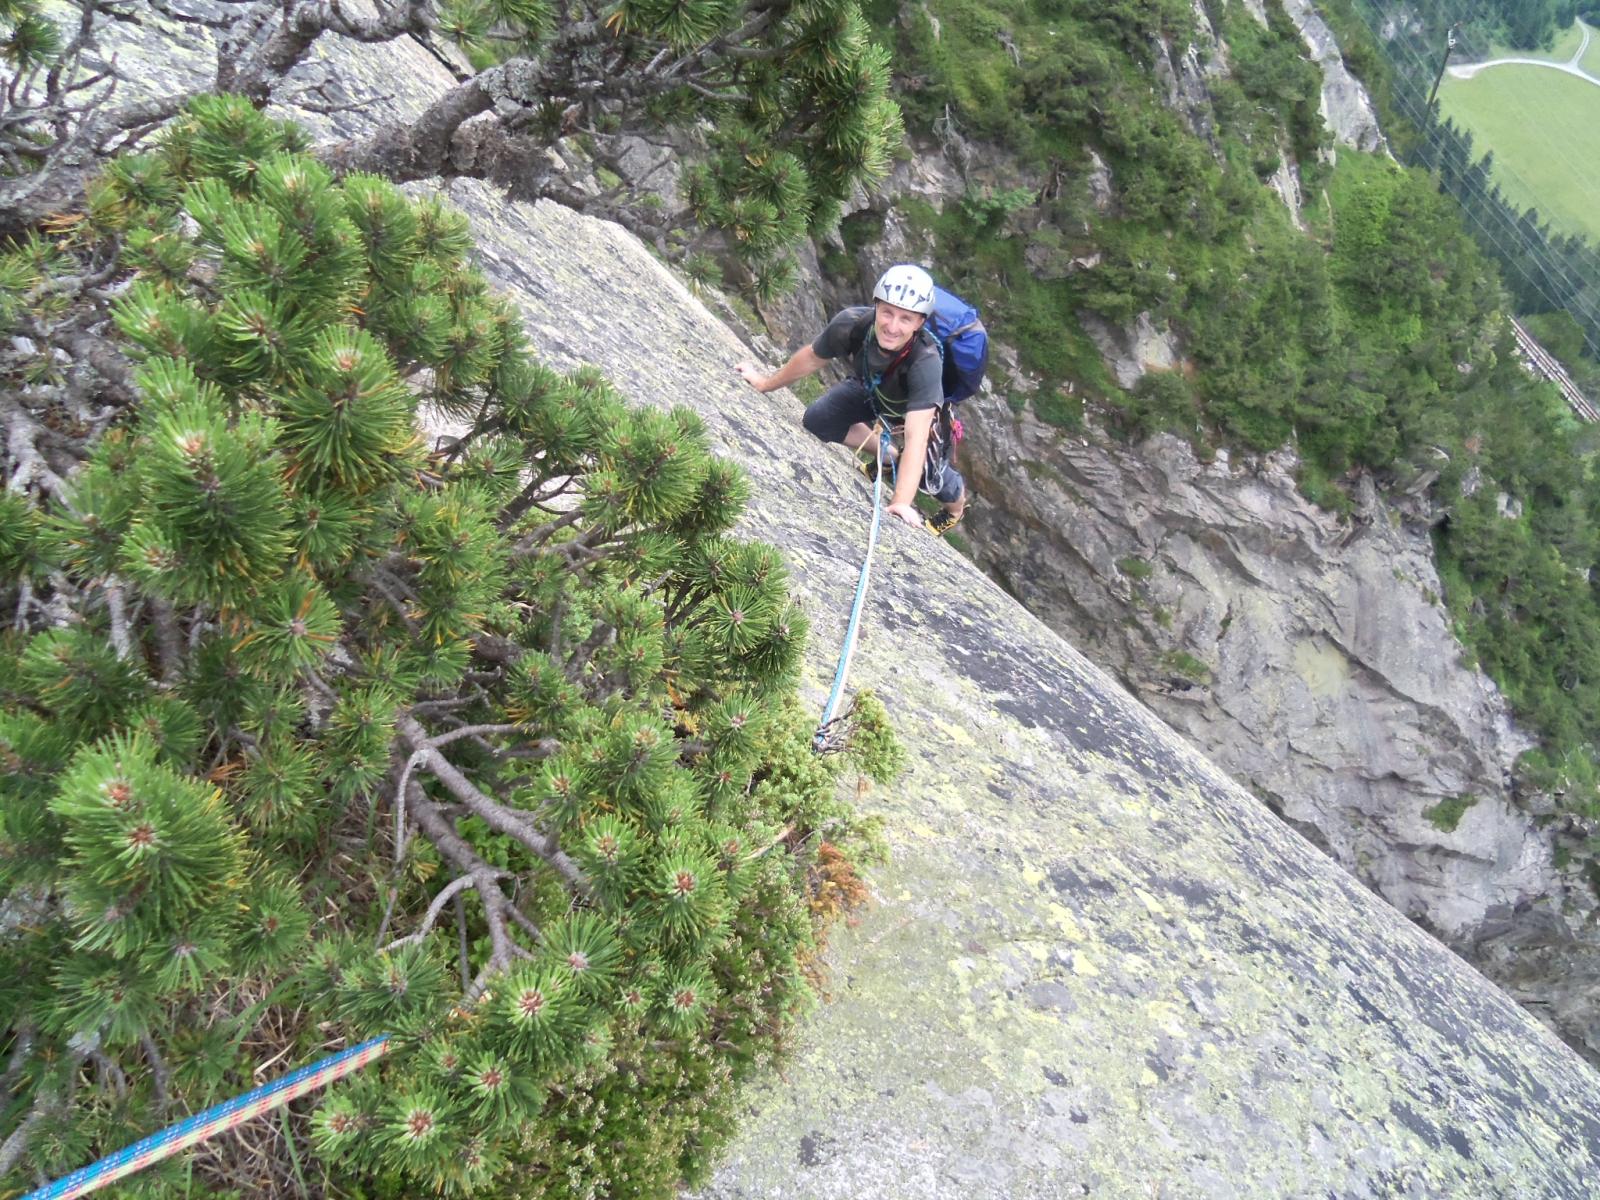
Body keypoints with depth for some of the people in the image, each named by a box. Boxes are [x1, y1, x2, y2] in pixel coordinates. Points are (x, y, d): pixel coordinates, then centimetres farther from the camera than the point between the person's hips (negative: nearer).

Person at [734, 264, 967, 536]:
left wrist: (901, 504, -57)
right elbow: (811, 358, -15)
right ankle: (888, 454, 18)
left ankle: (957, 506, 27)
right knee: (815, 422, -7)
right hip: (869, 390, 3)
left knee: (928, 475, -12)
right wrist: (765, 384, -2)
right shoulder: (852, 323, -36)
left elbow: (916, 437, -50)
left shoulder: (926, 361, -46)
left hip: (917, 408, -3)